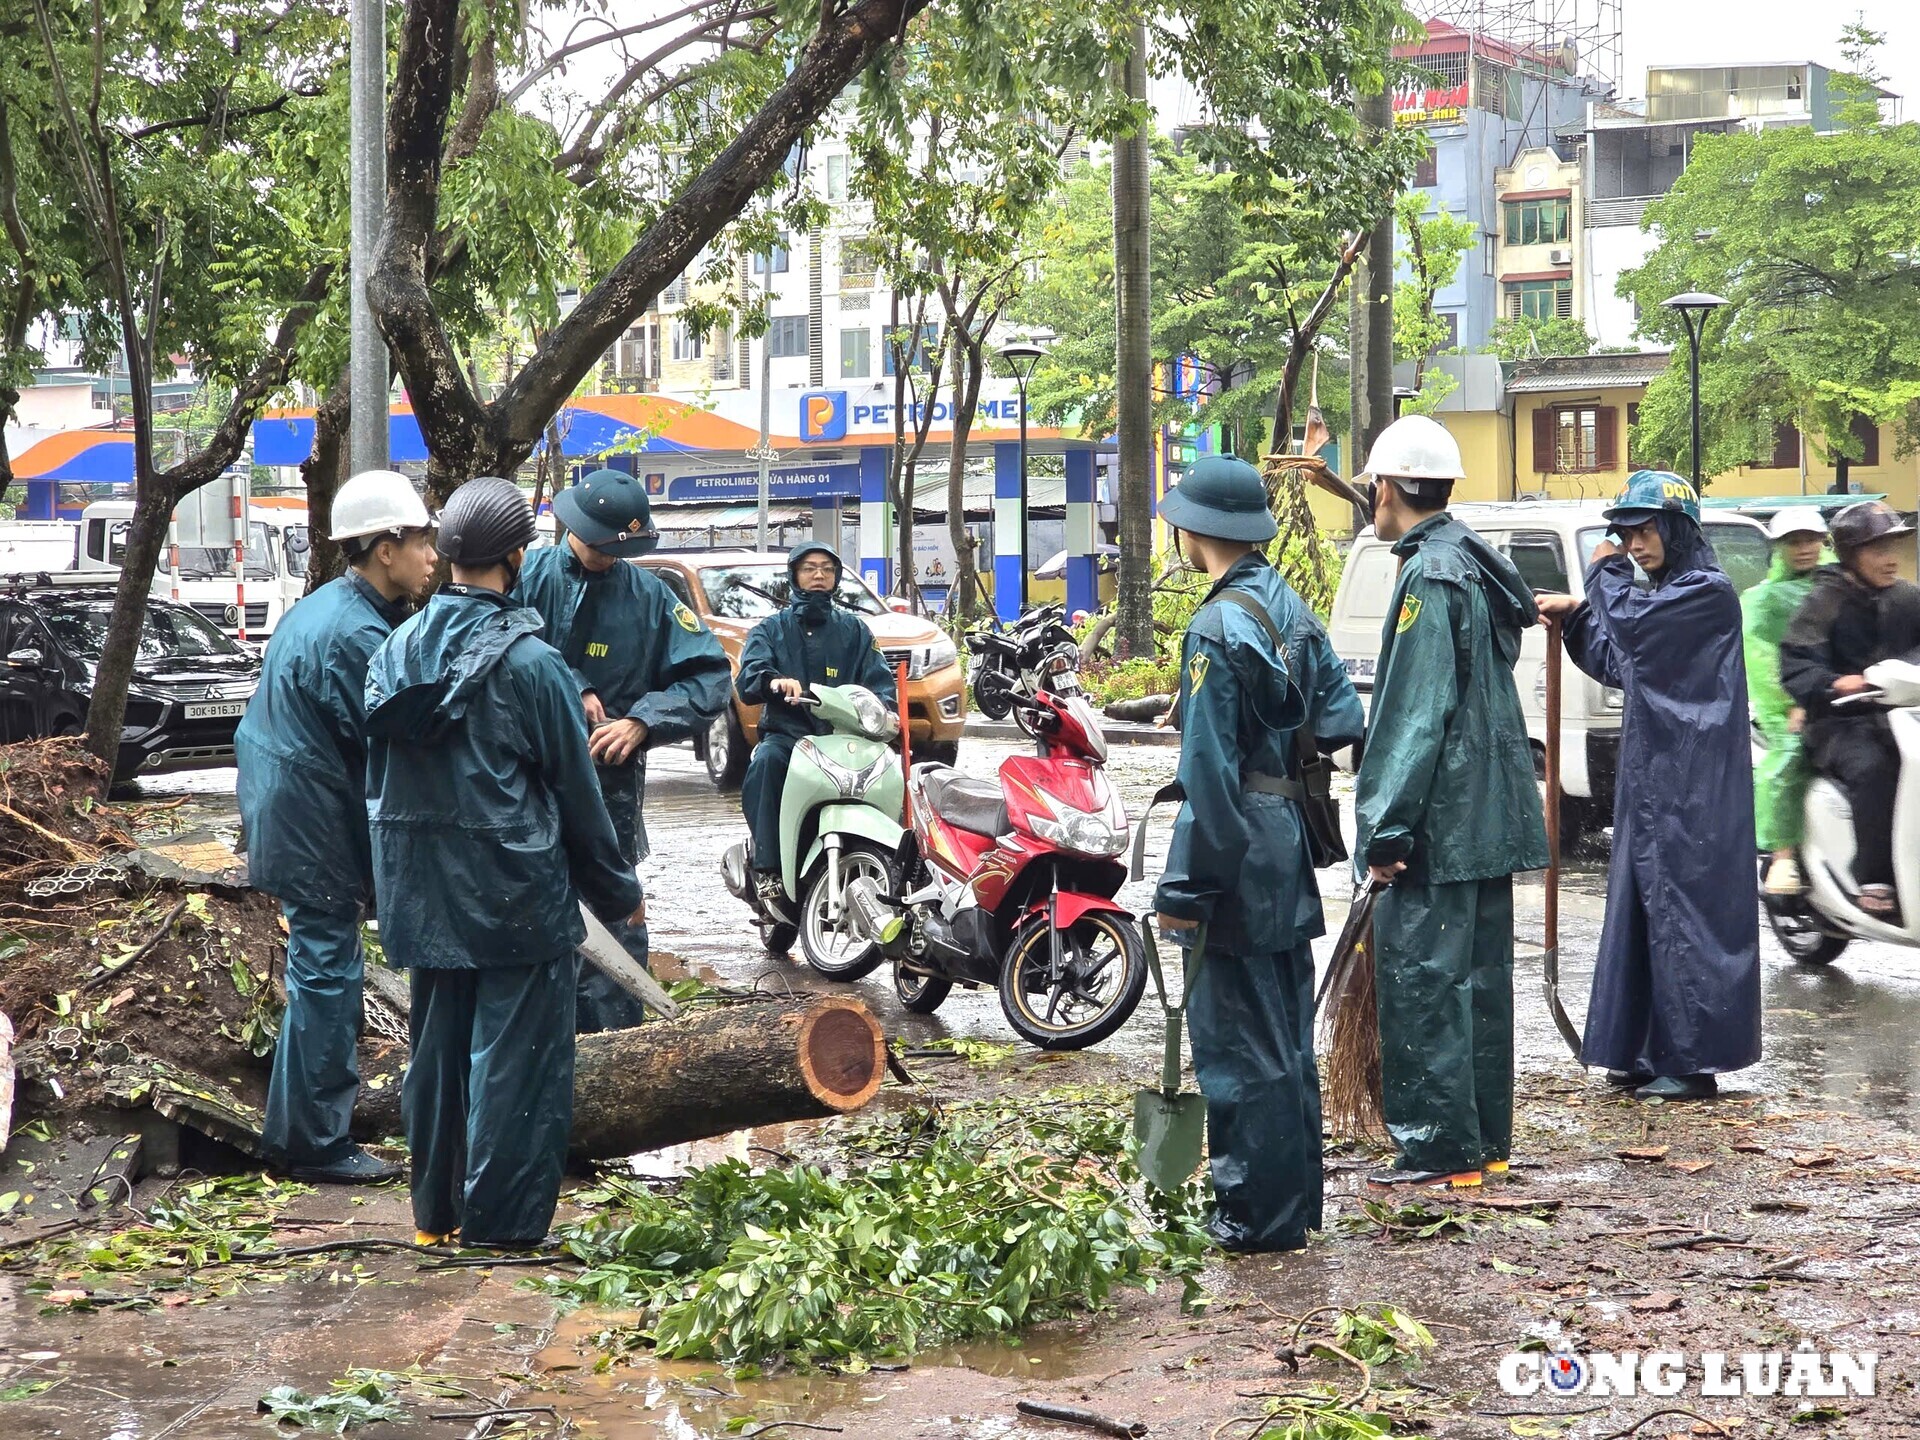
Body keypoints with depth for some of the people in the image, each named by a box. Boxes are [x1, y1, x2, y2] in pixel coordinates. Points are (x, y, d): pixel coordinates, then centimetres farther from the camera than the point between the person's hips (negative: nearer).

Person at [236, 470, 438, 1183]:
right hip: (314, 824, -11)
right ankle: (317, 1143, 2)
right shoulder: (357, 635, -22)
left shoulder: (325, 607, 11)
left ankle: (294, 1124, 30)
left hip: (282, 799, 11)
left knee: (320, 966, 19)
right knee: (327, 972, -4)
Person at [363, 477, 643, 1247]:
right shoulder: (531, 663, -15)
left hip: (424, 893, 6)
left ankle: (437, 1208, 24)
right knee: (515, 1054, 1)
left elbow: (378, 778, 10)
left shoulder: (394, 651, 3)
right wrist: (618, 890, 4)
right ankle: (501, 1220, 4)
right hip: (516, 893, -6)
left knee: (438, 1046, 16)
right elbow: (576, 790, -8)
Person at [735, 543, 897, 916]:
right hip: (786, 732, -1)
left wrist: (881, 710, -14)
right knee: (766, 761, -36)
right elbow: (748, 680, -3)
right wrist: (775, 681, -27)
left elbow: (880, 682, 11)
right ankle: (768, 867, -37)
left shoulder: (854, 630, 22)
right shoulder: (770, 629, 16)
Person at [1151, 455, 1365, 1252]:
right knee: (1286, 1035, 16)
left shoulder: (1217, 629, -18)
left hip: (1239, 855, -9)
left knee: (1240, 1042, -1)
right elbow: (1341, 719, 11)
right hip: (1288, 843, 9)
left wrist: (1185, 887, -16)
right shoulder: (1290, 608, 8)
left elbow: (1208, 776, -19)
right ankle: (1294, 1202, 24)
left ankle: (1256, 1215, 3)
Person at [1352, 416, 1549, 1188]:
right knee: (1478, 974, 14)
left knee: (1421, 977, -6)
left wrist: (1387, 827, -18)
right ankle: (1485, 1137, 20)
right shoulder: (1476, 567, 15)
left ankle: (1439, 1146, -5)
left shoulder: (1431, 577, -15)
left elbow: (1416, 717, -20)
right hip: (1489, 816, 10)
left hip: (1441, 821, -10)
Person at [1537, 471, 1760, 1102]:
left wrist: (1604, 573, -7)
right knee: (1645, 906, 11)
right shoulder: (1662, 593, 18)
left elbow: (1631, 625, -24)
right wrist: (1575, 616, 9)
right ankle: (1649, 1052, 17)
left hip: (1693, 784, -10)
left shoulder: (1708, 591, -12)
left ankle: (1694, 1061, -4)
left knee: (1684, 909, -8)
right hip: (1651, 778, 10)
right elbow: (1617, 666, 23)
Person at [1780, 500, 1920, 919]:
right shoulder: (1826, 601, -2)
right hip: (1839, 722, -5)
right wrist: (1833, 683, -30)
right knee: (1873, 769, -34)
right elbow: (1794, 664, -11)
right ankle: (1873, 881, -29)